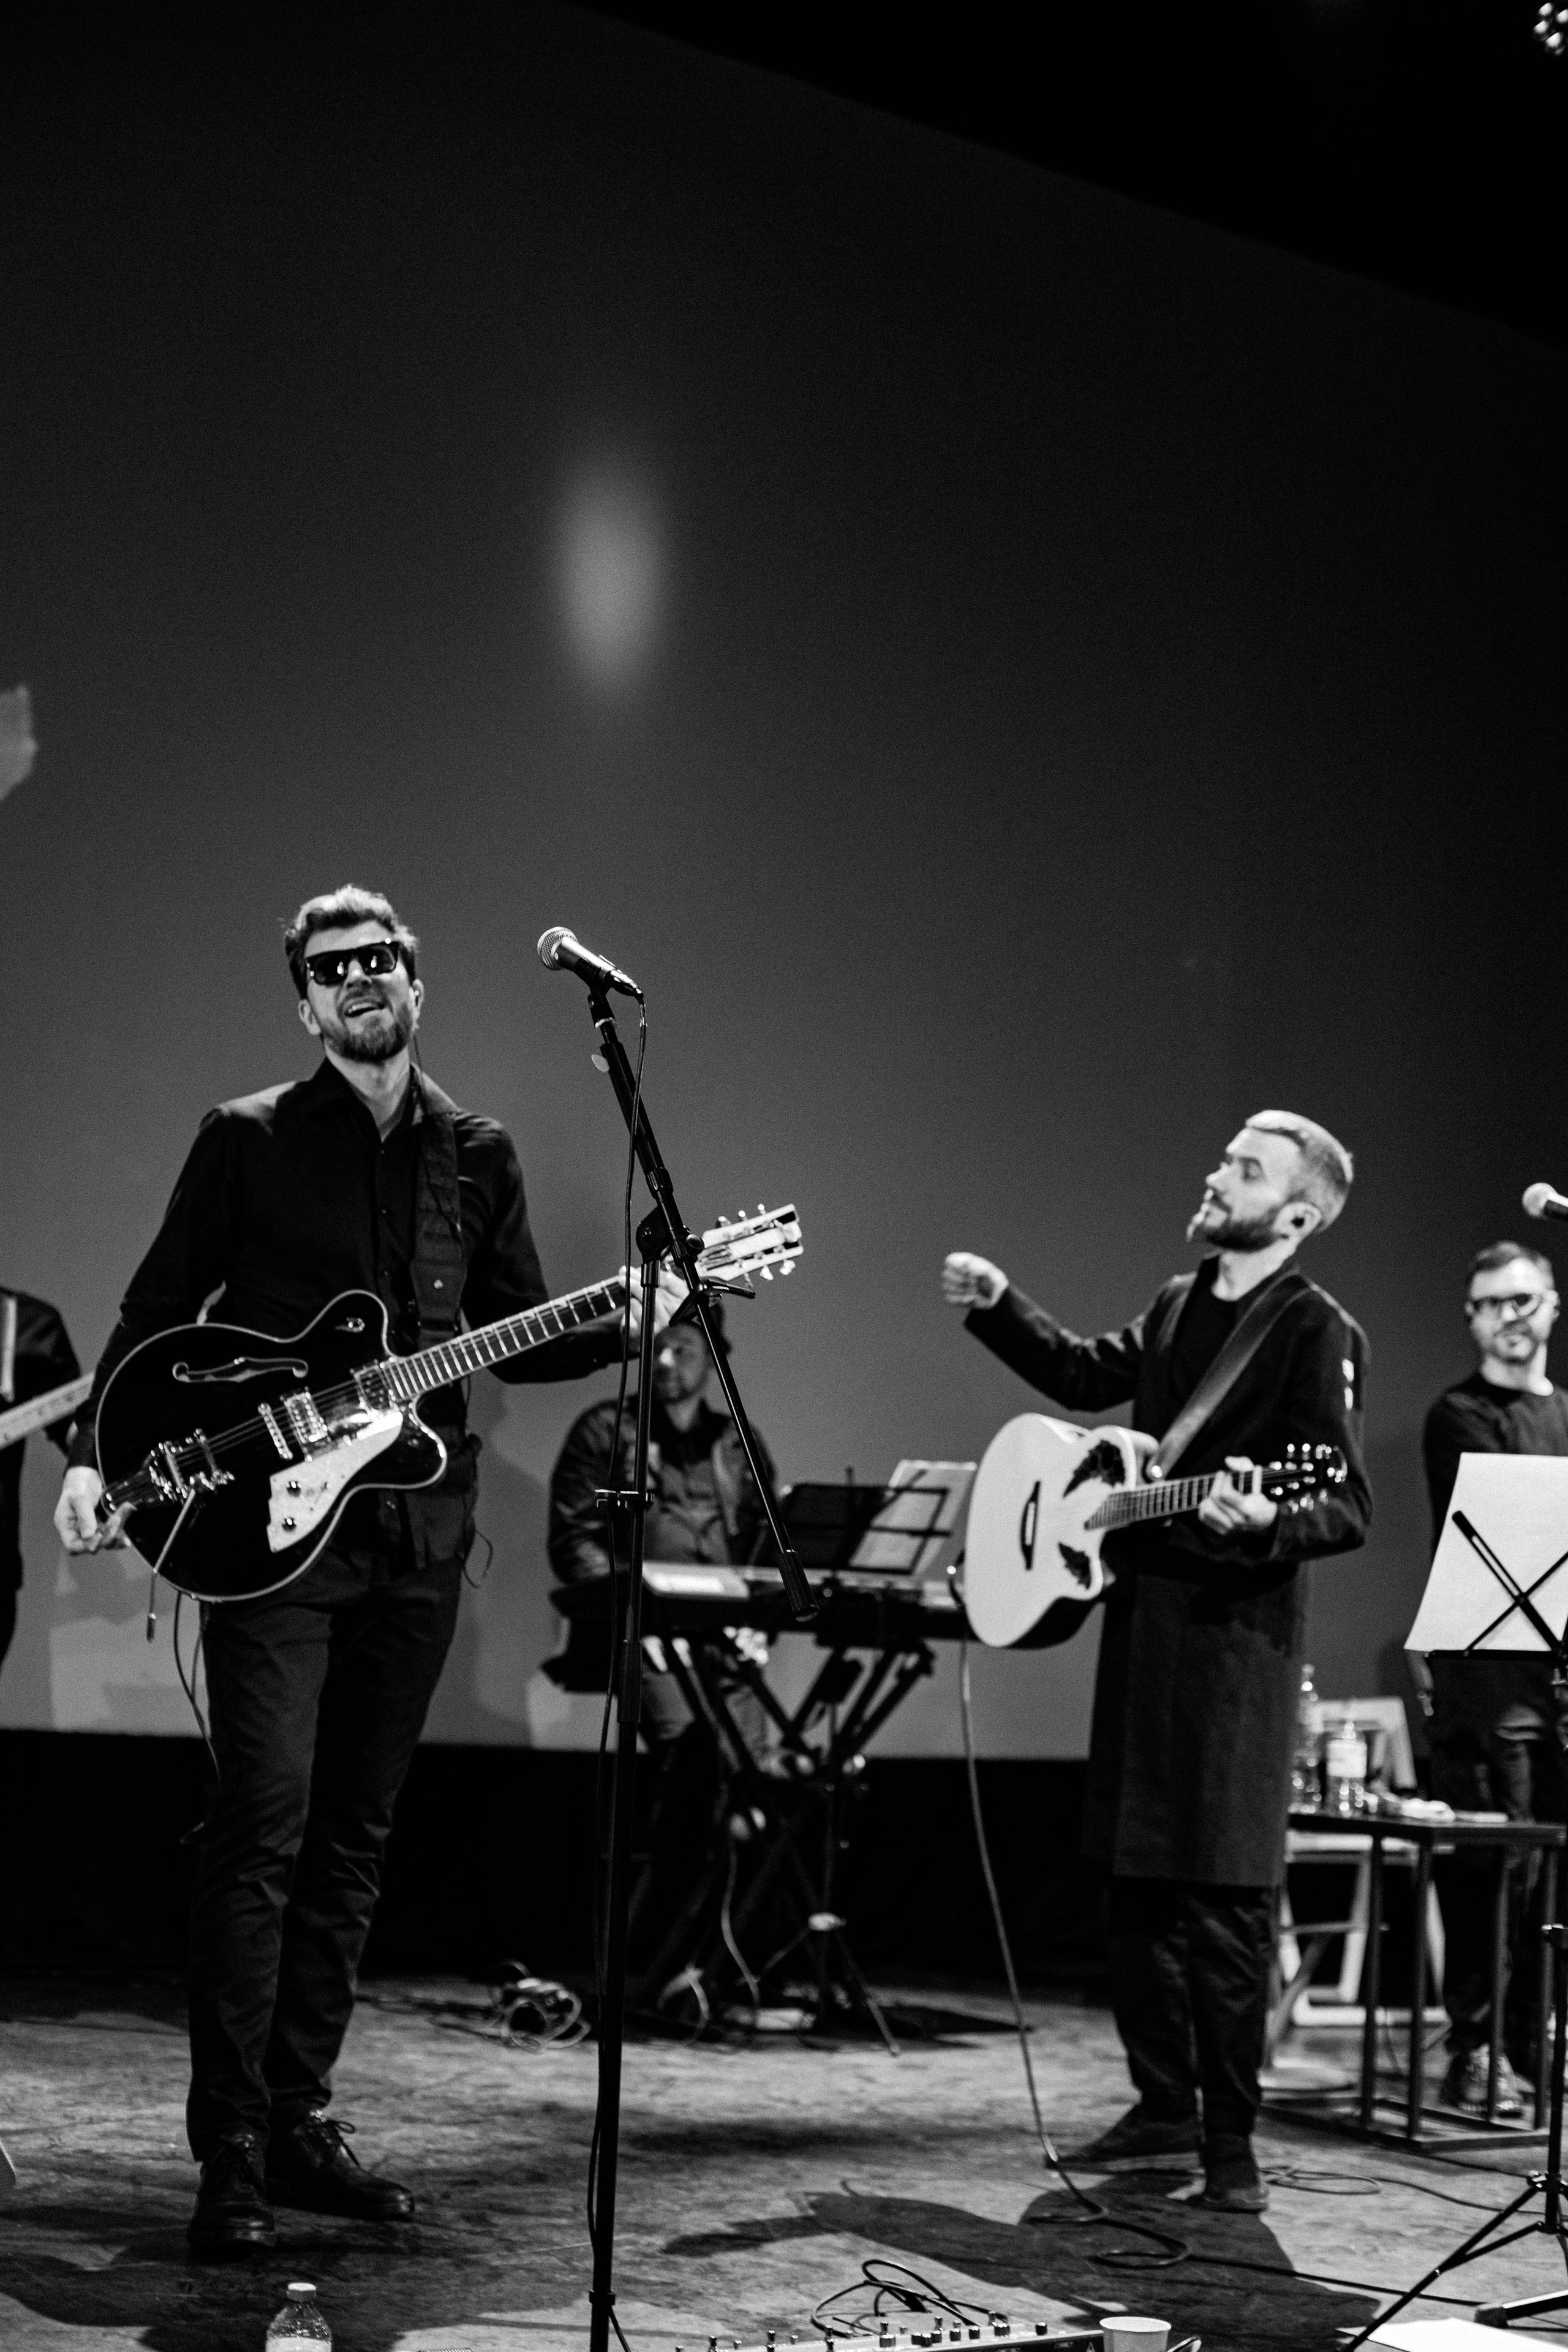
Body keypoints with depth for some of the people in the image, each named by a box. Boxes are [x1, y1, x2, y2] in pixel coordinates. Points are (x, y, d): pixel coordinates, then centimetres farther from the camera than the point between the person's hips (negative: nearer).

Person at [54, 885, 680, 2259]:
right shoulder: (248, 1141, 3)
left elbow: (522, 1342, 14)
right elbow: (157, 1315, 2)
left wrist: (632, 1323, -3)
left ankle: (300, 2119, 17)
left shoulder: (477, 1155, 13)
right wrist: (97, 1454, -10)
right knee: (263, 1824, -10)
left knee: (354, 1833, 8)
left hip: (418, 1531, 4)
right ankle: (232, 2156, -6)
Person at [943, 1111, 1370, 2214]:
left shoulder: (1317, 1334, -10)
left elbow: (1349, 1509, -17)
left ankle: (1232, 2142, 3)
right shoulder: (1182, 1304, 13)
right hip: (1144, 1610, 8)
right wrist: (999, 1306, 20)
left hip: (1239, 1634, -8)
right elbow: (1089, 1376, 30)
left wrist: (1265, 1520, -36)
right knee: (1137, 1875, 13)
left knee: (1226, 1895, -5)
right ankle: (1165, 2105, 25)